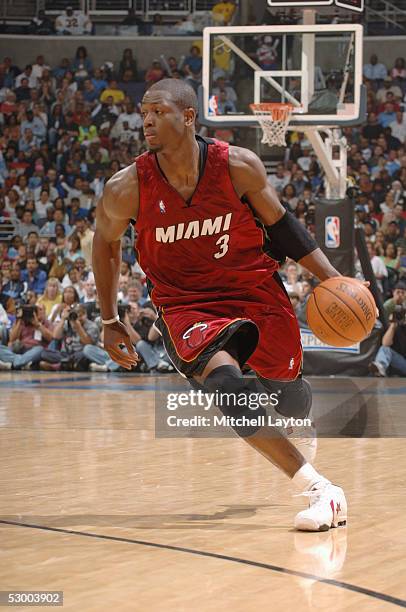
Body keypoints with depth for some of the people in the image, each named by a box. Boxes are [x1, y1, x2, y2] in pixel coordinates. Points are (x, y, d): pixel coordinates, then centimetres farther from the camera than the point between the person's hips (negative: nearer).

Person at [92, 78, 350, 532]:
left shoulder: (239, 166, -17)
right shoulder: (127, 189, -17)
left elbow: (279, 224, 0)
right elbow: (105, 241, 5)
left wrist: (331, 278, -5)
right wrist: (109, 322, 9)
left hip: (254, 287, 2)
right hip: (185, 304, -1)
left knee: (287, 390, 10)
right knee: (225, 384, -28)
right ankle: (318, 489, -25)